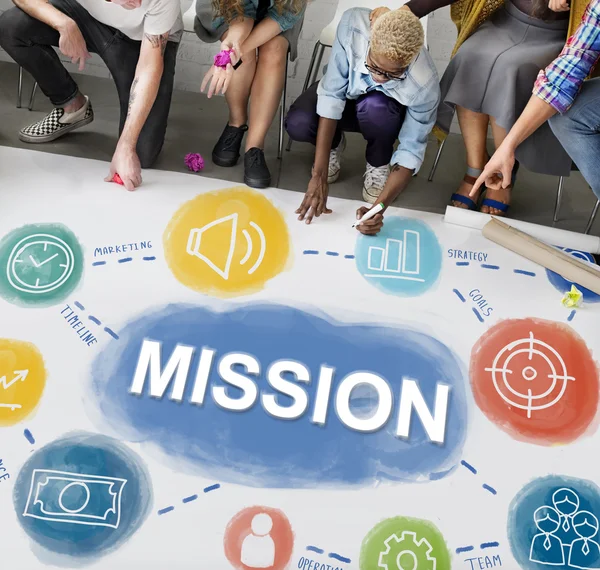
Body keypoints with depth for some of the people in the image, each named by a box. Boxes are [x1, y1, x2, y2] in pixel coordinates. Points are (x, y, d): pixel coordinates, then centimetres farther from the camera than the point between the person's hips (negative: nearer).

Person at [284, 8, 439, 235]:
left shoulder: (424, 84, -37)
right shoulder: (353, 25, -36)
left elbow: (411, 151, -28)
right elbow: (331, 94, -33)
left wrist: (380, 207, -42)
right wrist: (319, 175, -37)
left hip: (386, 111, -1)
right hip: (344, 94, 1)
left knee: (375, 107, -38)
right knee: (298, 124, -31)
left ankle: (378, 164, -5)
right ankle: (334, 144, 6)